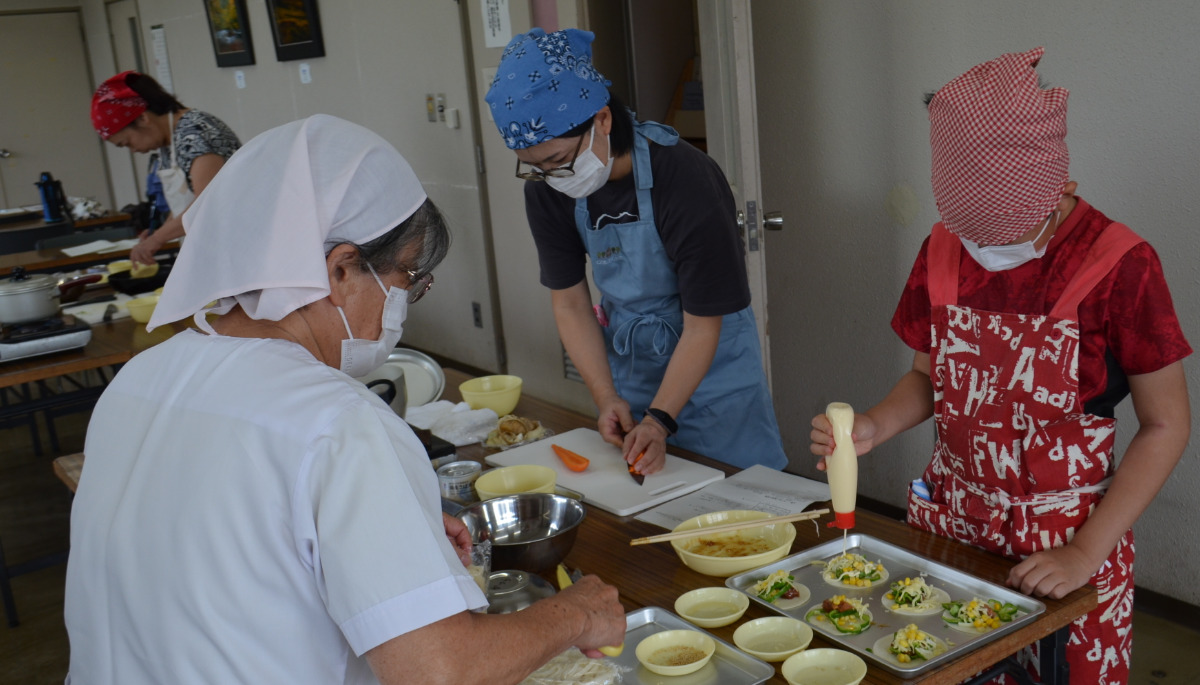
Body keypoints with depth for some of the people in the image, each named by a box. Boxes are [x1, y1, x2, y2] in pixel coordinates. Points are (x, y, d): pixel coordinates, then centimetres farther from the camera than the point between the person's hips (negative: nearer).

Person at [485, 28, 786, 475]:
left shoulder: (687, 181, -28)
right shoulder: (547, 190, -12)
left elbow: (702, 325, -22)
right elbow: (570, 303, -4)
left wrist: (660, 420, -26)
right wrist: (607, 399, -12)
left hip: (711, 364, -4)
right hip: (627, 361, 4)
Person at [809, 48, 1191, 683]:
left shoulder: (1118, 266, -17)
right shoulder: (943, 252, -4)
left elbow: (1166, 425, -10)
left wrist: (1086, 553, -14)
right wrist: (873, 426, -11)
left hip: (1065, 539, -3)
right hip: (949, 520, 4)